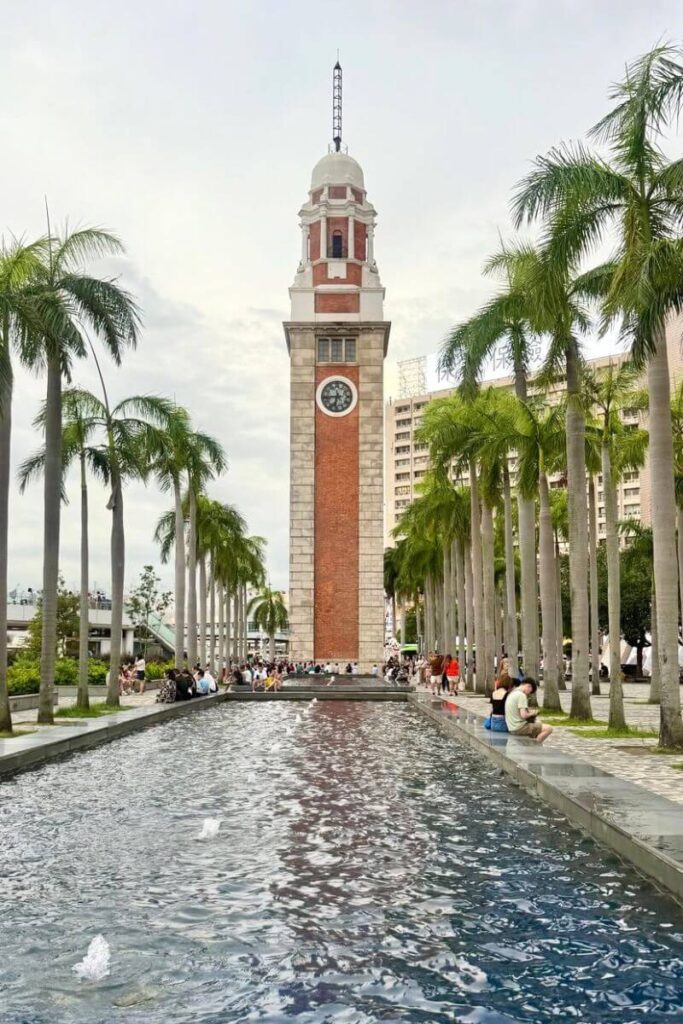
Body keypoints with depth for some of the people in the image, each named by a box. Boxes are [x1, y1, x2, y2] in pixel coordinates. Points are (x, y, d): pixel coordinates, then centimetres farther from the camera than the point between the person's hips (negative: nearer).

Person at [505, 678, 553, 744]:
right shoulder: (521, 695, -16)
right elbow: (523, 715, -23)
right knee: (549, 728, -11)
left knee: (539, 724, 30)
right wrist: (532, 713, -4)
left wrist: (528, 711, 13)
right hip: (520, 728, -10)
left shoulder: (511, 694, 12)